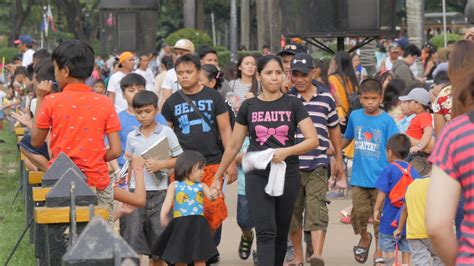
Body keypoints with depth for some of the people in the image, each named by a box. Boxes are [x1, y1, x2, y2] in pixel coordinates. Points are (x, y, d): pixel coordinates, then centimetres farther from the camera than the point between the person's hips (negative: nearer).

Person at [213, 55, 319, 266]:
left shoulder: (293, 104, 1)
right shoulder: (249, 106, 4)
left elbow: (313, 140, -5)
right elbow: (233, 145, 11)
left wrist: (286, 151, -20)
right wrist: (217, 176, 13)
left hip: (288, 176, 1)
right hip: (257, 177, -1)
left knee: (281, 234, 9)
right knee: (265, 233, -12)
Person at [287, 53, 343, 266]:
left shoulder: (326, 97, 8)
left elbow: (334, 129, 18)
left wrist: (339, 159, 22)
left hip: (317, 165, 0)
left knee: (316, 208, -13)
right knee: (293, 212, 8)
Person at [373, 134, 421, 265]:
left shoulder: (389, 170, -10)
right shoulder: (413, 171, 4)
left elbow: (382, 192, -12)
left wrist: (376, 210, -5)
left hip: (391, 218, -4)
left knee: (389, 249, 5)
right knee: (406, 249, 11)